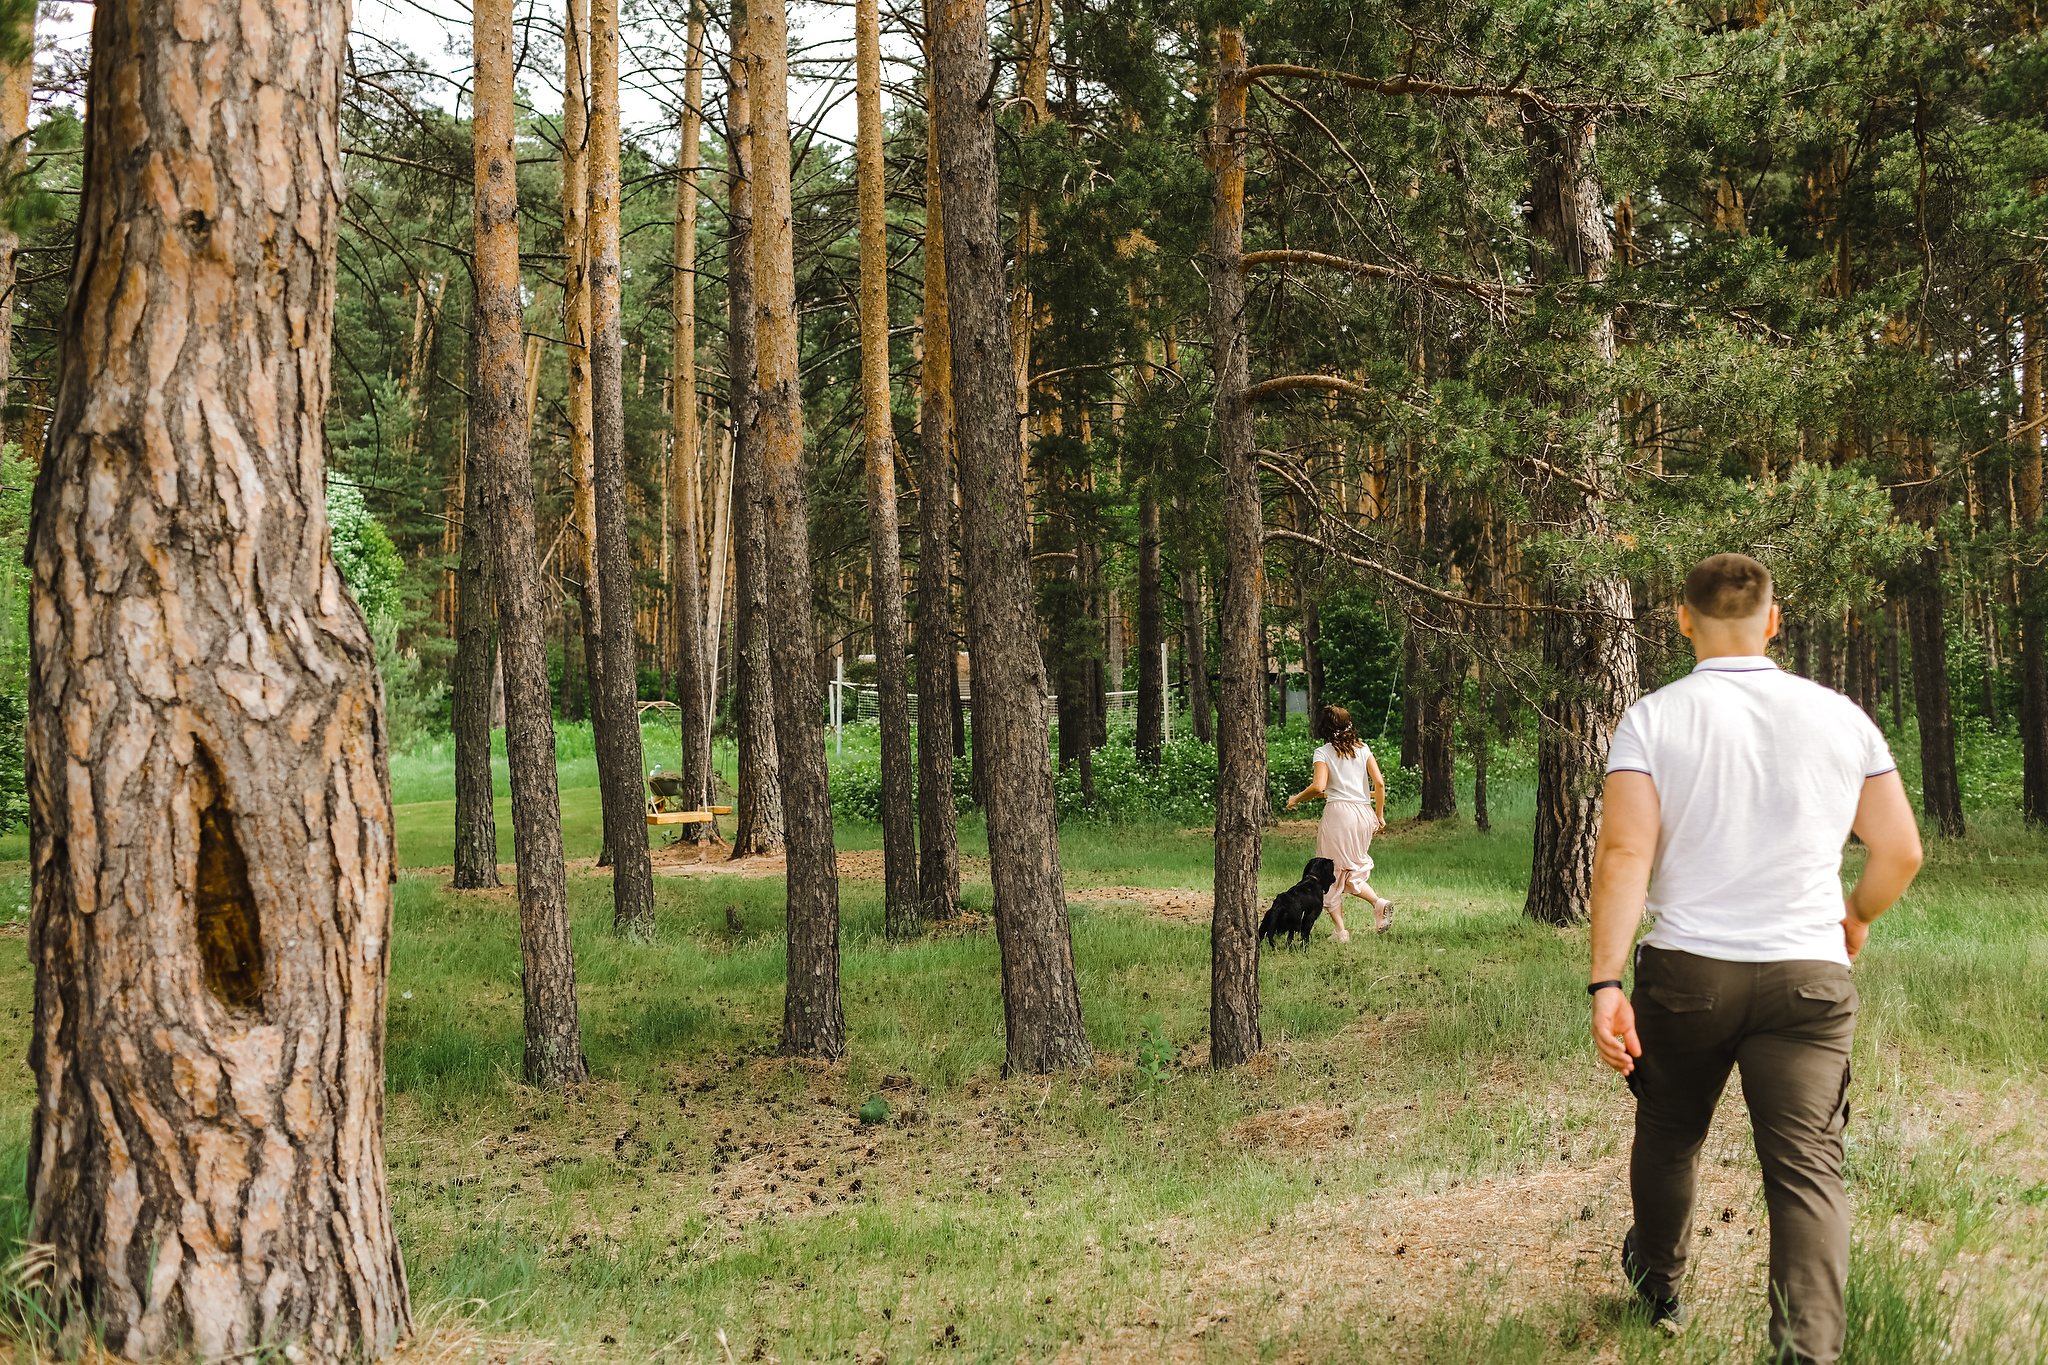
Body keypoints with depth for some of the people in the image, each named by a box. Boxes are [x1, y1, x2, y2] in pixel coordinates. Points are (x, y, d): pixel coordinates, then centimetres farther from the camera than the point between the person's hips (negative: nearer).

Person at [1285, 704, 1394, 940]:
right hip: (1363, 814, 5)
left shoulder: (1324, 752, -3)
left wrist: (1296, 799, 1)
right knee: (1353, 872, 18)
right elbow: (1379, 783, 2)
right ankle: (1379, 902, -9)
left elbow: (1319, 787, -16)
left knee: (1332, 876, 7)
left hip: (1338, 812, -4)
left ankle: (1340, 930, 1)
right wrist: (1380, 814, 11)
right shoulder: (1363, 749, 9)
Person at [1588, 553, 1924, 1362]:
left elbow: (1623, 852, -14)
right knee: (1808, 1167, -1)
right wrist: (1857, 916, 25)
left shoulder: (1654, 719, -5)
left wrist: (1605, 983, -16)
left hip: (1685, 973, 0)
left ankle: (1659, 1286, 44)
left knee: (1668, 1137, 22)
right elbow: (1901, 852, 5)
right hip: (1808, 974, 0)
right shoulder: (1840, 718, 2)